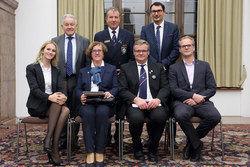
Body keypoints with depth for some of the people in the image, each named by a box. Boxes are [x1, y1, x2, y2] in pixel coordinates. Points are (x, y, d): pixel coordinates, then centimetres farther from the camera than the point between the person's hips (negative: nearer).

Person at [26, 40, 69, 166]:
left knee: (66, 110, -30)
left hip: (53, 105, 4)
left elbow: (61, 88, 5)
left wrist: (63, 96, -21)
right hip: (37, 106, -4)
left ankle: (52, 145, -28)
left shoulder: (56, 71, 16)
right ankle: (51, 145, -28)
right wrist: (49, 97, -29)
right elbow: (34, 89, -11)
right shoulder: (31, 68, 2)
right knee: (57, 105, -34)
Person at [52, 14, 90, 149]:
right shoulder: (55, 41, 8)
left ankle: (74, 139, 18)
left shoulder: (84, 41, 6)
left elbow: (88, 63, 4)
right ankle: (62, 140, 16)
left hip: (77, 81, 0)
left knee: (76, 111, 6)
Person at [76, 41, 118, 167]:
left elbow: (116, 87, 9)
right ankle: (90, 153, -32)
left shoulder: (111, 69, 22)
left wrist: (110, 93, -14)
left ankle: (100, 152, -30)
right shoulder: (83, 71, 26)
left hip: (104, 104, -1)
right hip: (87, 104, 1)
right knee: (88, 113, -35)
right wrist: (81, 96, -9)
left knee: (102, 112, -37)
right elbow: (78, 89, 15)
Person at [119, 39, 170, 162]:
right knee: (136, 118, -34)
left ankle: (152, 150, -6)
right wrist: (136, 99, -15)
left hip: (154, 103, 1)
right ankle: (137, 149, -2)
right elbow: (122, 90, 3)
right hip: (134, 104, -1)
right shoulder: (125, 68, 13)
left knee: (160, 116, -32)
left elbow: (165, 88, 8)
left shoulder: (158, 67, 17)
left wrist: (158, 99, -13)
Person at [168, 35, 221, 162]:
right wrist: (193, 95, -14)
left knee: (215, 116, -29)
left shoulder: (204, 66, 16)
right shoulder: (174, 68, 12)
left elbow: (212, 88, 8)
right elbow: (174, 90, -1)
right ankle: (197, 144, -10)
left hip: (201, 102, 2)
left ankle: (191, 141, -4)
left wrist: (198, 98, -9)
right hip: (182, 102, -2)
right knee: (180, 115, -36)